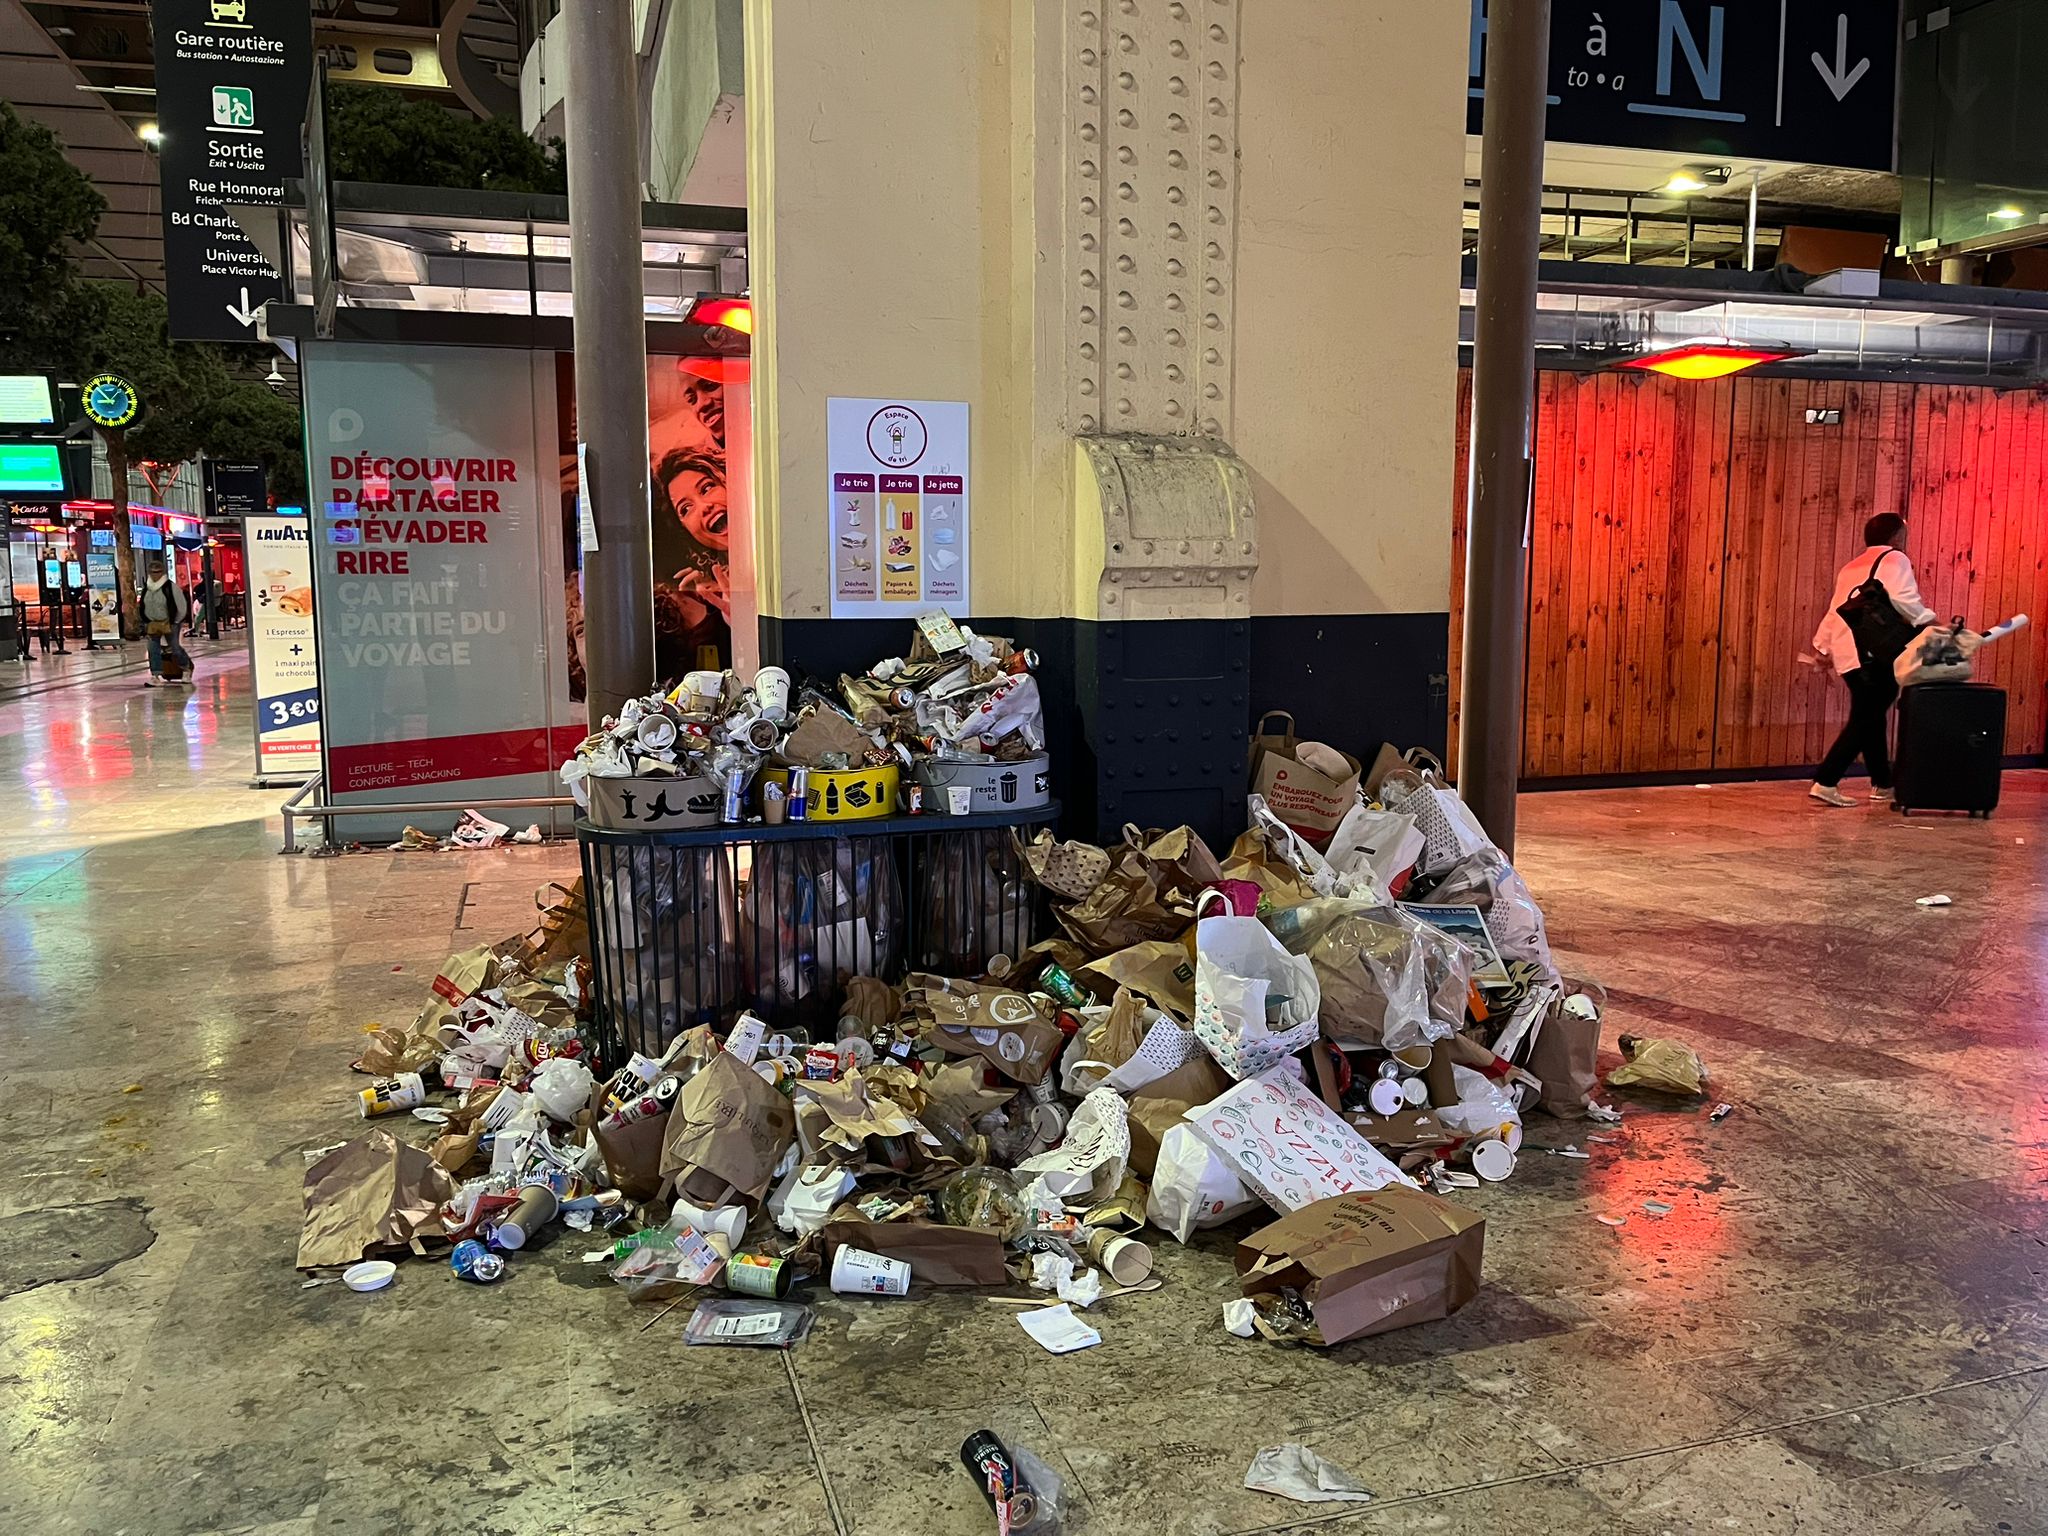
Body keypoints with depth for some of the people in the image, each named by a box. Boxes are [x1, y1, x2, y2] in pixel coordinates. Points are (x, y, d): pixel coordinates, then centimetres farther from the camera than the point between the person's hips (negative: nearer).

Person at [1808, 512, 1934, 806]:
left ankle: (1882, 784, 24)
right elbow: (1903, 599, -15)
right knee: (1865, 721, -8)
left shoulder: (1850, 568, 23)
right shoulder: (1894, 560, 1)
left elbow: (1836, 611, 23)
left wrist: (1823, 646, 26)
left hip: (1847, 652, 8)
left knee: (1871, 718, 16)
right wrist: (1929, 621, -14)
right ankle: (1826, 782, -16)